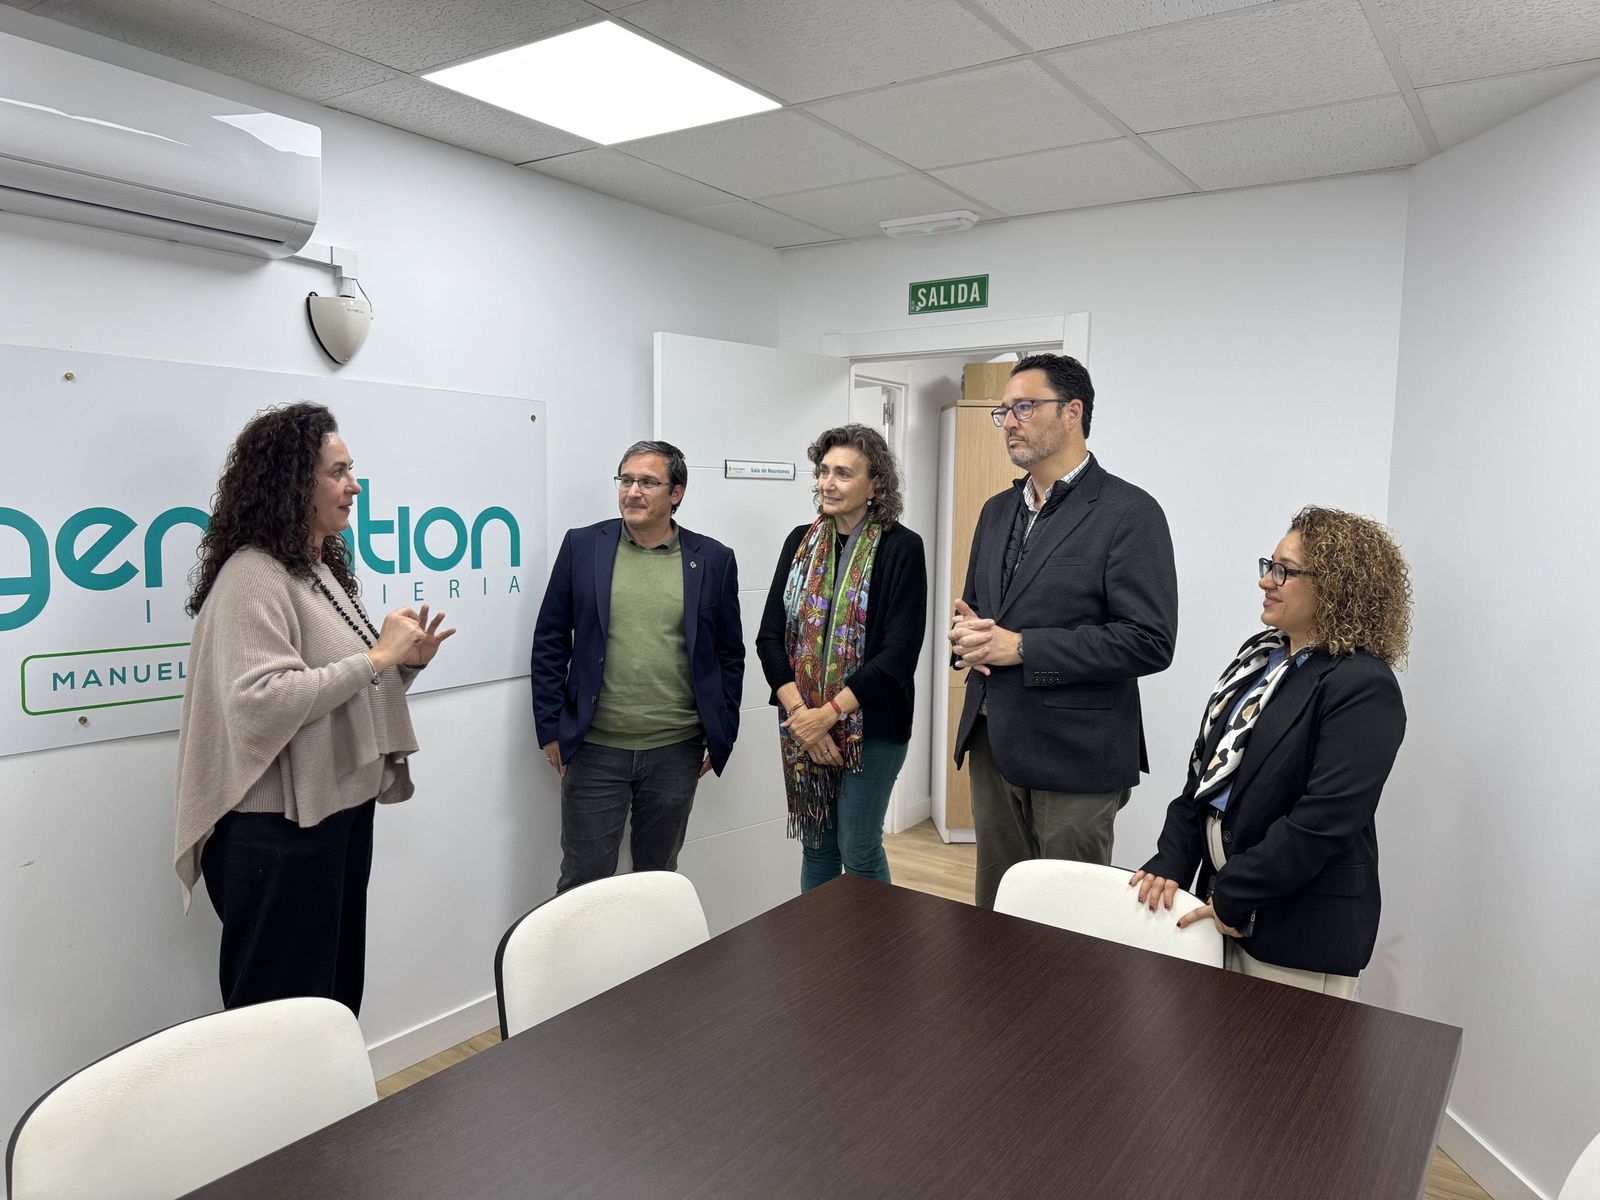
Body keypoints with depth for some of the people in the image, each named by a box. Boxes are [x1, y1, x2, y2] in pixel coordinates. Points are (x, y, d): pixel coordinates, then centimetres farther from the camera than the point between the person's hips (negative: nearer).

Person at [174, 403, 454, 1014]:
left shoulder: (325, 569, 14)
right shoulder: (253, 575, -15)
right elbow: (261, 700, -28)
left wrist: (405, 663, 2)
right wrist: (376, 657, -22)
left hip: (342, 808, 9)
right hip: (280, 826, -9)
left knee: (337, 989, 19)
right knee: (281, 1003, 4)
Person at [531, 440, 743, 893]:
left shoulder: (713, 560, 0)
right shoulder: (582, 546, -1)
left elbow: (729, 654, 6)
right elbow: (550, 642, 2)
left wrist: (721, 735, 5)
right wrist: (551, 728, -1)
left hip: (677, 751, 1)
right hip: (595, 749, -1)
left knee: (659, 878, 16)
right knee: (582, 882, 6)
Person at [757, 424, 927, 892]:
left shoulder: (901, 548, -9)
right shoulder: (800, 541, 6)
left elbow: (899, 652, -14)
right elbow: (770, 636, 2)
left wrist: (829, 713, -16)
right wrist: (800, 713, -10)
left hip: (871, 725, -4)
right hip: (802, 725, 4)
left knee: (859, 851, 4)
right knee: (815, 845, 15)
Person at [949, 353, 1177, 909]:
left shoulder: (1129, 513, -11)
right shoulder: (997, 510, 12)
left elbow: (1149, 642, -18)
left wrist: (1021, 646, -20)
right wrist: (966, 633, -4)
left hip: (1074, 755, -6)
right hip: (993, 743, 7)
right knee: (995, 909, 17)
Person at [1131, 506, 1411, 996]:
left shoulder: (1363, 688, -18)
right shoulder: (1261, 654, 7)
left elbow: (1324, 820, -24)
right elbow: (1204, 769, 9)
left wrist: (1232, 897, -19)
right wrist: (1170, 864, 1)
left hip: (1303, 933, -7)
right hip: (1230, 906, 8)